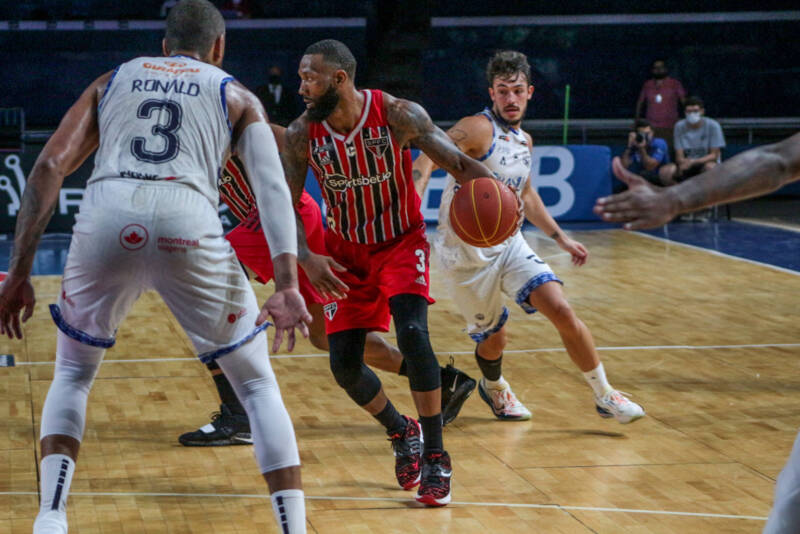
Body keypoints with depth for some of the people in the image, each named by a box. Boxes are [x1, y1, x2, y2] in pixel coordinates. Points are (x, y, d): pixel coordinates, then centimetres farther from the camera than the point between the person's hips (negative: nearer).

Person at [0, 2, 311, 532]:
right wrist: (287, 285, -4)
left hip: (106, 220, 2)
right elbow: (272, 184, 6)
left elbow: (49, 168, 15)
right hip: (188, 224, -1)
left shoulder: (112, 81, 29)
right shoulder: (236, 95, 24)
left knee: (73, 375, 26)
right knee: (258, 385, 16)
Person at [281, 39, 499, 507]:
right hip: (347, 253, 3)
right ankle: (401, 432, 28)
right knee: (344, 364, -3)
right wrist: (307, 258, -25)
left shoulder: (398, 115, -22)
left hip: (402, 243, -3)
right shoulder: (302, 134, -16)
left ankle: (436, 458, -13)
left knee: (413, 333, -26)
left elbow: (458, 162, -17)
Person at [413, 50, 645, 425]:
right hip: (467, 254, -5)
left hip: (509, 244, 5)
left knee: (561, 310, -12)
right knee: (493, 337, 9)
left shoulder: (524, 141, 7)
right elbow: (428, 158, -34)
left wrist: (561, 238, 26)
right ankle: (493, 387, 45)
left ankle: (604, 395, 2)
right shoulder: (478, 129, -18)